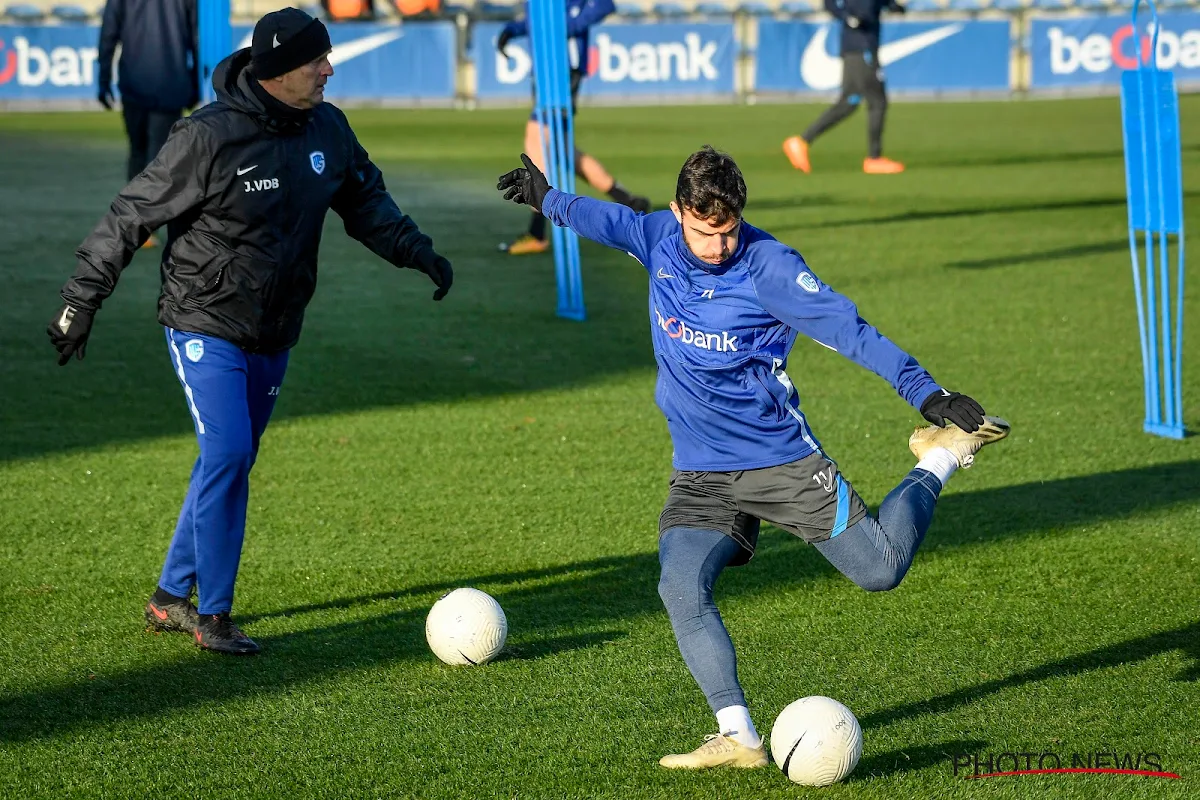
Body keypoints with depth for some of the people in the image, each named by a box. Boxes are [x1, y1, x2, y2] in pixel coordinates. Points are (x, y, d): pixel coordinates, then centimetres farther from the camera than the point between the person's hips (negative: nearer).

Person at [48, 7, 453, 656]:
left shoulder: (327, 130, 0)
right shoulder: (210, 137, -20)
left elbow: (364, 199, 18)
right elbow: (132, 215, -13)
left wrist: (414, 249, 3)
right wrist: (82, 299, -11)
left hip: (273, 335, 7)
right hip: (205, 328, -7)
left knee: (231, 464, 11)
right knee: (226, 456, -15)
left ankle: (171, 597, 24)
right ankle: (212, 615, -4)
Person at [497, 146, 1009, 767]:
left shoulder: (768, 266, -17)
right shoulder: (660, 240, -1)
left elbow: (847, 329, -19)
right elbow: (609, 220, 22)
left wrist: (925, 391, -27)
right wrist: (548, 198, 40)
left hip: (782, 461, -4)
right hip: (701, 476, 4)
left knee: (881, 570, -4)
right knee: (681, 589, -20)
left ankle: (941, 458, 23)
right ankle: (738, 738, -20)